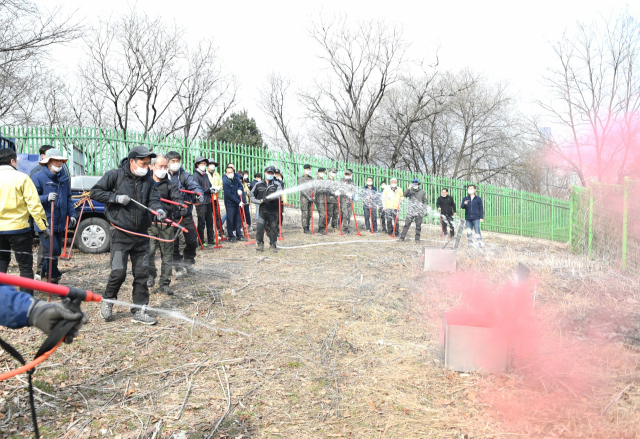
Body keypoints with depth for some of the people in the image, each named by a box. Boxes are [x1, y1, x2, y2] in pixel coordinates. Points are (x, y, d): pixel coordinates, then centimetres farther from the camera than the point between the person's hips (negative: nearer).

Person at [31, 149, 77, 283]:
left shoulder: (63, 178, 14)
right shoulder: (38, 177, -7)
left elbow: (68, 198, 22)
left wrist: (72, 214, 12)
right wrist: (46, 198, -27)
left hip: (60, 223, 7)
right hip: (45, 223, -7)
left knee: (56, 252, 12)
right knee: (52, 251, -14)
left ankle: (45, 275, 27)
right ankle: (53, 279, 1)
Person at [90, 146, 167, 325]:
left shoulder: (148, 179, 8)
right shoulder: (114, 175, -4)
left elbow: (153, 198, 2)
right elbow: (95, 192, -3)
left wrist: (158, 209, -19)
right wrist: (116, 197, -16)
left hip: (141, 235, 4)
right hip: (121, 234, -4)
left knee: (142, 273, 6)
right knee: (118, 272, -6)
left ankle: (139, 311, 16)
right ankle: (108, 302, 22)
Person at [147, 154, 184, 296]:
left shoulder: (170, 185, 8)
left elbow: (177, 198, -7)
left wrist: (180, 206, -29)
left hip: (166, 224, 1)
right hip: (149, 222, -1)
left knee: (167, 254, 2)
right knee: (149, 251, -7)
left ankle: (164, 283, 11)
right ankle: (151, 276, 19)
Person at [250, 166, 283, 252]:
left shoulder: (277, 184, 2)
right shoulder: (258, 185, 9)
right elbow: (252, 196, 16)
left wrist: (268, 198, -32)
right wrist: (259, 201, -3)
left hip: (273, 211, 0)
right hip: (262, 210, 1)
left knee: (273, 228, 5)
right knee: (260, 227, -11)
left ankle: (272, 245, 20)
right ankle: (260, 244, 8)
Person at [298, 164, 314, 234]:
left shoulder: (311, 178, 16)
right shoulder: (300, 178, -1)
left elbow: (313, 188, 14)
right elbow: (302, 190, -10)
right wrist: (308, 197, -17)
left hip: (310, 198, 5)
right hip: (304, 198, -5)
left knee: (309, 214, 5)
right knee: (304, 214, -7)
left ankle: (307, 228, 11)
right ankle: (304, 229, -4)